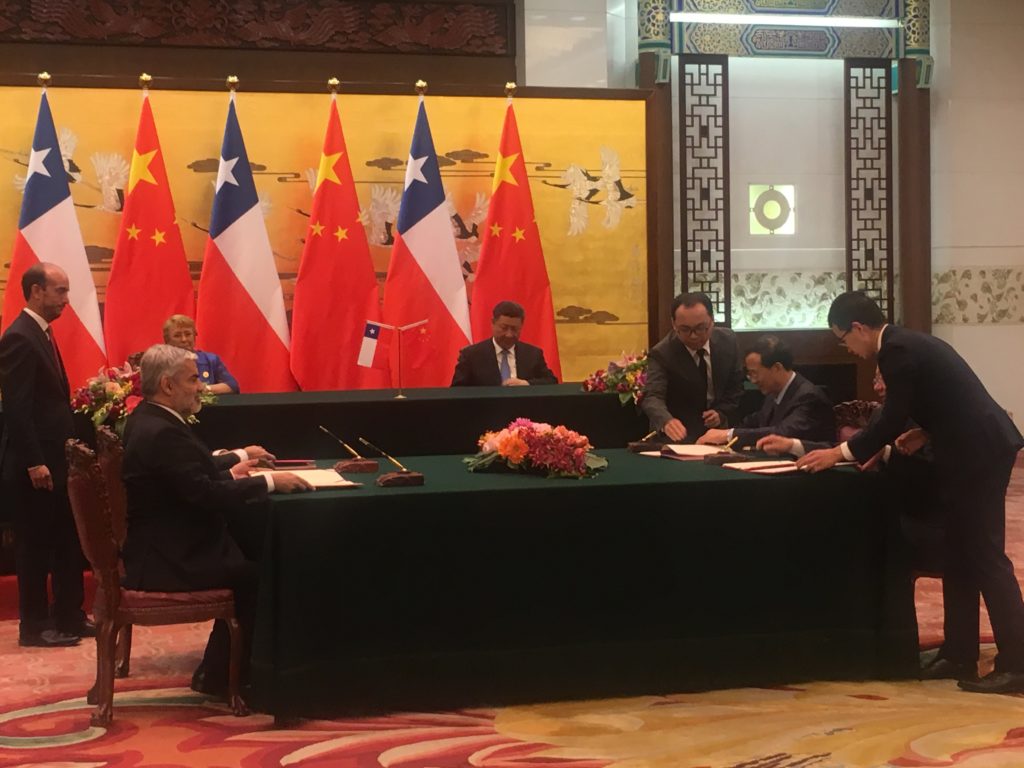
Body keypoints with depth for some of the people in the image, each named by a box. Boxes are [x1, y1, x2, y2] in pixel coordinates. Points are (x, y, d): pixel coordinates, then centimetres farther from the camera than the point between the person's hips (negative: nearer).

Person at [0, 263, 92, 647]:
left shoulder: (41, 333, 13)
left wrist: (66, 448, 15)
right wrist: (34, 463, -23)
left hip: (54, 458, 9)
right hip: (34, 464, -9)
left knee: (67, 541, 14)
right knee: (35, 544, 0)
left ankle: (69, 617, 24)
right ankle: (34, 625, 10)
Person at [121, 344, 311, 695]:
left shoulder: (148, 420, 9)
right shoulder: (162, 433, -24)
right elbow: (207, 494, -28)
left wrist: (231, 466, 13)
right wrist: (268, 482, -20)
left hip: (159, 544, 10)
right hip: (167, 560, -10)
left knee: (247, 552, 12)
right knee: (253, 573, -5)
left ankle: (218, 672, 16)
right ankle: (215, 676, 8)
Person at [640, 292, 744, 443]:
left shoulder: (728, 341, -4)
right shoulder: (661, 354, -17)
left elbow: (735, 385, 9)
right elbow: (652, 396, -29)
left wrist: (722, 413, -9)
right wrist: (667, 421, -49)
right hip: (680, 436, -3)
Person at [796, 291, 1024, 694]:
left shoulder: (898, 350, -15)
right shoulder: (907, 342, 16)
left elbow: (892, 420, -15)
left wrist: (840, 453, -8)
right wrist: (925, 433, 12)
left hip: (979, 453, -11)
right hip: (976, 449, 11)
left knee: (986, 557, -8)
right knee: (960, 556, 14)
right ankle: (959, 654, 19)